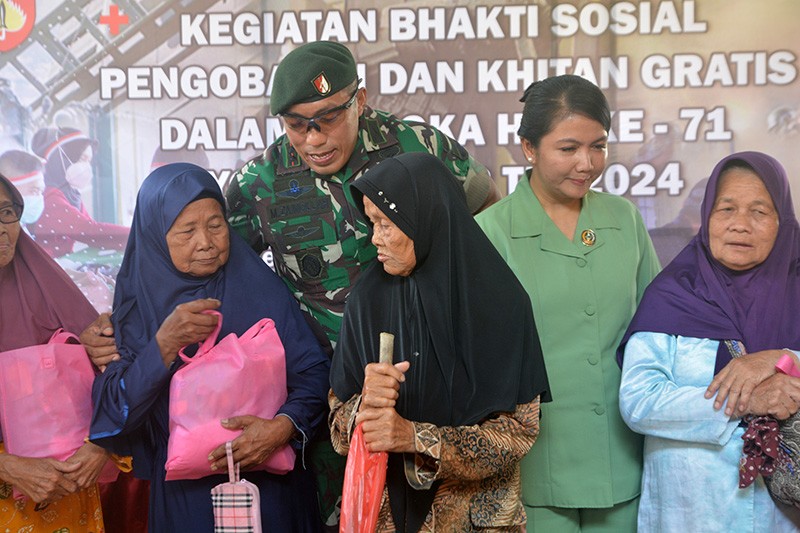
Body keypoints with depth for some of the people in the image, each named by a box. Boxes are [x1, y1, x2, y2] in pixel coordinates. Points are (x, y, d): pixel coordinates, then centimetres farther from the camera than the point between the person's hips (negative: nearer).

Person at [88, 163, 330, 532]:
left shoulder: (262, 290, -5)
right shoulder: (138, 304, -4)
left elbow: (312, 373, -7)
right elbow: (117, 411, -11)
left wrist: (283, 426, -25)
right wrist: (166, 343, -24)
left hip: (269, 484, 0)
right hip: (182, 496, 0)